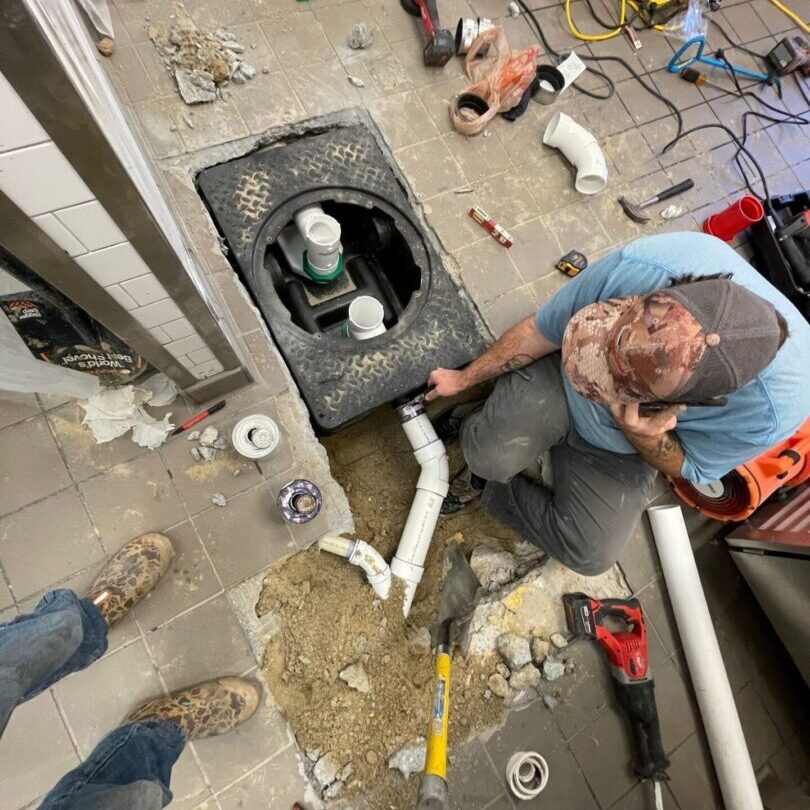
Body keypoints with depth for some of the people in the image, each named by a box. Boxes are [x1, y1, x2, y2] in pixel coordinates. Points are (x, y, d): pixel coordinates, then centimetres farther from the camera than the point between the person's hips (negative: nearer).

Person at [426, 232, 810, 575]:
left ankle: (487, 485, 10)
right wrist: (464, 378, -5)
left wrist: (641, 437, -37)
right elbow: (541, 331, -17)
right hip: (559, 380, -1)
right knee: (489, 455, -29)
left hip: (622, 450, 2)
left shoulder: (773, 409, -32)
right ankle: (482, 423, 9)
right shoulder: (639, 264, -35)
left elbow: (688, 468, -12)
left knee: (591, 555, -11)